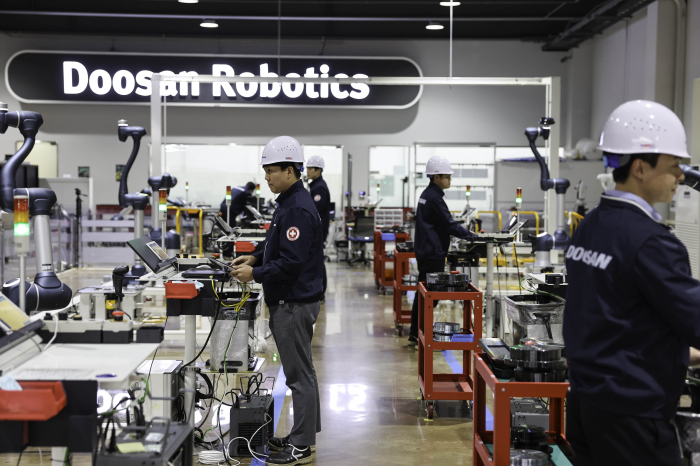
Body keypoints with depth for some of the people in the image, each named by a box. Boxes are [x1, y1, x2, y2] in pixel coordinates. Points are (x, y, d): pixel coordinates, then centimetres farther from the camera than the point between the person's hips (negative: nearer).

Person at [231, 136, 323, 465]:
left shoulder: (298, 209, -20)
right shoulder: (289, 202, 13)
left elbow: (291, 262, -25)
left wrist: (255, 274, -17)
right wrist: (256, 258, 11)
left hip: (295, 304, -11)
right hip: (288, 302, 11)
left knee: (299, 374, -1)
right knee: (300, 371, 17)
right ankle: (304, 435, 29)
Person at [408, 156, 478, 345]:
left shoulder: (426, 194, 14)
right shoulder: (434, 198, -17)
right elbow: (449, 225, -18)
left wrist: (465, 234, 17)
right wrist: (471, 236, -10)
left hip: (425, 251, 10)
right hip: (433, 254, -10)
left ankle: (415, 334, 20)